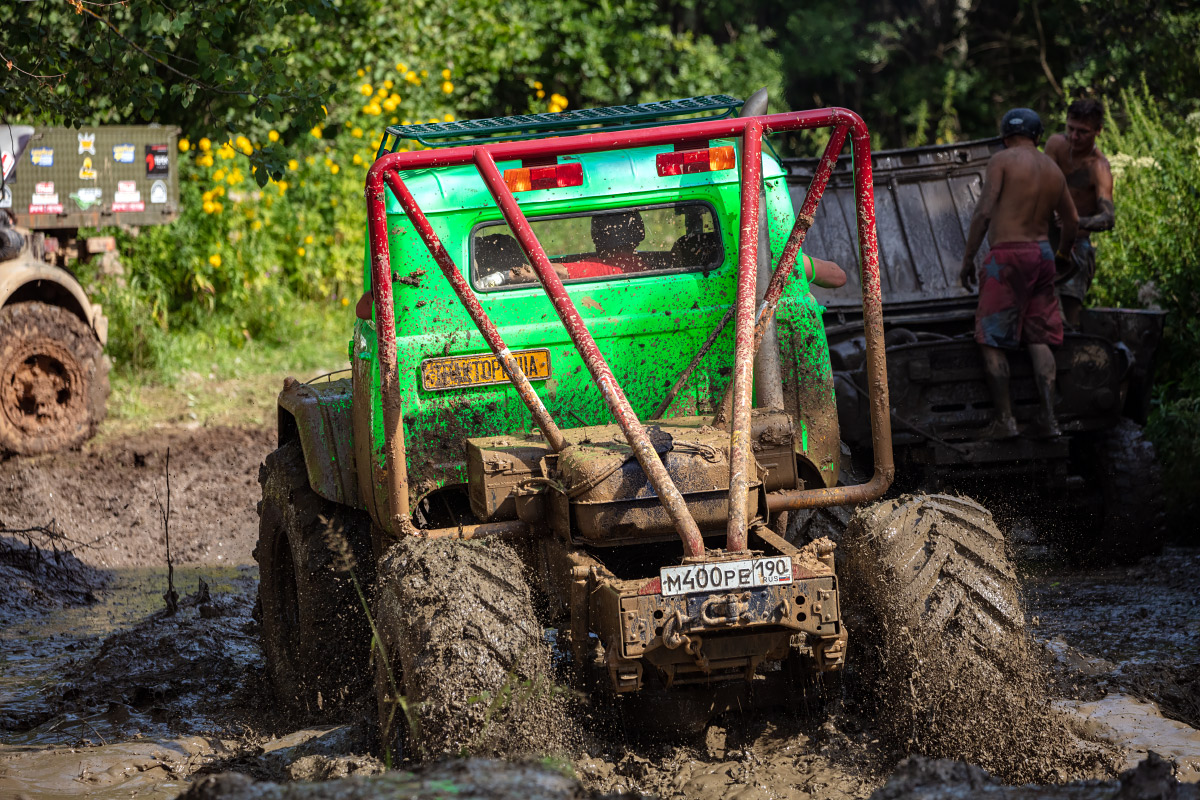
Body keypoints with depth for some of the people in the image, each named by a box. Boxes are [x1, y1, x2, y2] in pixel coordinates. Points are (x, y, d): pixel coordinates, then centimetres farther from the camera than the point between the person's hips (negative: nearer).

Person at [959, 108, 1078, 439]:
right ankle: (1048, 417, 0)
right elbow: (1071, 222, 22)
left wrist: (968, 259, -8)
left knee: (992, 340, 0)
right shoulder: (1054, 169, 14)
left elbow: (984, 212, -14)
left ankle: (1004, 418, -5)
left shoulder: (1002, 160, -5)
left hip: (1008, 254, -6)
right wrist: (1063, 254, 41)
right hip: (1042, 254, 6)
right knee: (1039, 339, 8)